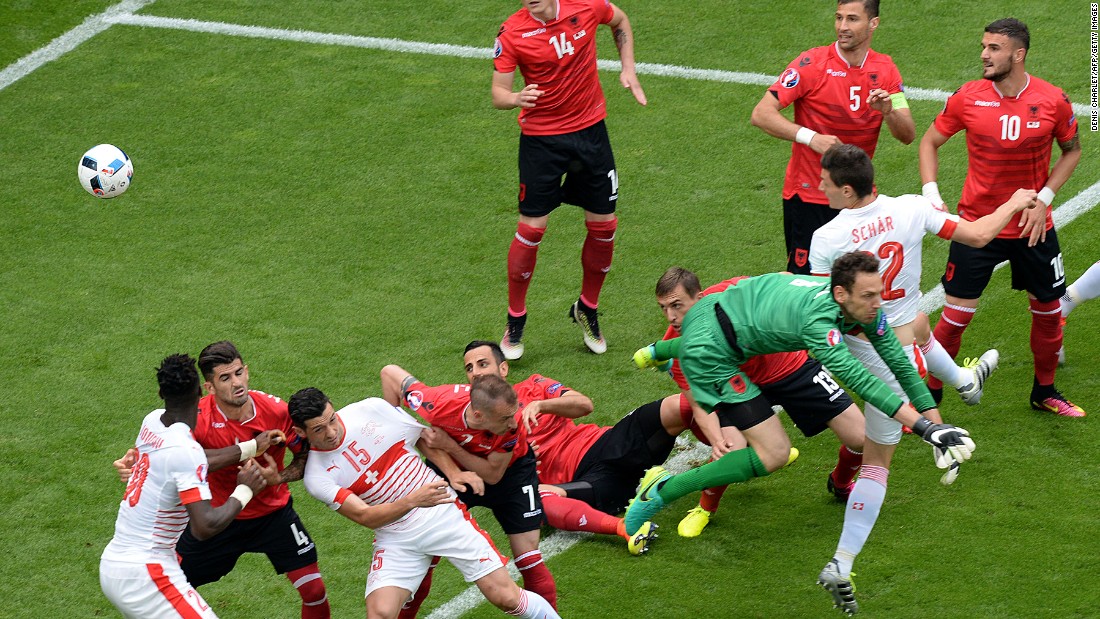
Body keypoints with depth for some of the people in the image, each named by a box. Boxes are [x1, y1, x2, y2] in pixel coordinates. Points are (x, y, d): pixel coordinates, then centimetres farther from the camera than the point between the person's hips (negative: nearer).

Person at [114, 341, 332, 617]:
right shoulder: (198, 418, -25)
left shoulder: (277, 411, -21)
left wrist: (279, 478, -25)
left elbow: (306, 456, -8)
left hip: (273, 512, 0)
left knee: (314, 591, -6)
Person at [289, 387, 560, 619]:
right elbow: (365, 517, -19)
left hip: (443, 513, 0)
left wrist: (453, 472, -5)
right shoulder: (317, 477, -10)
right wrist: (412, 501, -35)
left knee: (506, 597, -6)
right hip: (396, 539, 0)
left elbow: (424, 435, 9)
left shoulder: (371, 410, -7)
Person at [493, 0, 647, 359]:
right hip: (541, 138, -3)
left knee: (603, 226, 6)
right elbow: (498, 93, -14)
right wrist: (515, 98, -36)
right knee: (531, 229, -6)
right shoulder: (512, 33, -13)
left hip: (591, 130, 3)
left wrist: (628, 69, 7)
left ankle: (587, 311, 27)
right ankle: (515, 322, 11)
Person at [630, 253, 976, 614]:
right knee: (773, 454, -12)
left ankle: (660, 351, 76)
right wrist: (924, 427, -48)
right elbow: (858, 379, -44)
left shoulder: (866, 309, -13)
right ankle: (662, 493, -4)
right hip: (710, 354, -9)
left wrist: (937, 425, -8)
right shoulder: (817, 318, -37)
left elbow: (899, 363, -5)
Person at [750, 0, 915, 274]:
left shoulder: (885, 69, 3)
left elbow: (908, 136, 2)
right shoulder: (811, 64, -11)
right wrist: (811, 137, -28)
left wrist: (888, 112, -20)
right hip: (809, 197, -4)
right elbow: (761, 114, -15)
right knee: (803, 277, -4)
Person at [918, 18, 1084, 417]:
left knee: (1048, 311, 13)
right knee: (956, 315, -4)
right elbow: (930, 142, 3)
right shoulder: (968, 98, -10)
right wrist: (931, 193, -11)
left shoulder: (1053, 101, -10)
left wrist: (1044, 199, -6)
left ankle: (1044, 392, 35)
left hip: (1033, 228, 1)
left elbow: (1072, 149, 6)